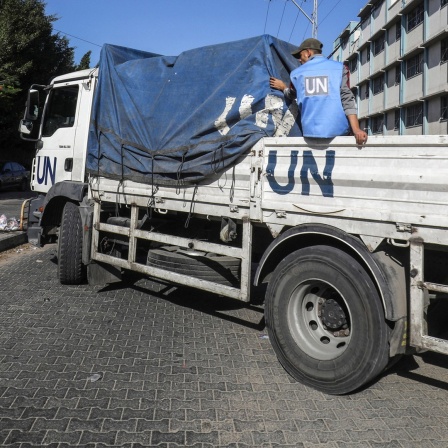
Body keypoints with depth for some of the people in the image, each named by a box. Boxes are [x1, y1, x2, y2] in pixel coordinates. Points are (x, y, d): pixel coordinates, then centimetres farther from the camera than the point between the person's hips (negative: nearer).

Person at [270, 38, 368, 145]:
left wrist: (283, 87, 56)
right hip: (338, 131, -1)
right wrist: (356, 129, -11)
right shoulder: (339, 68, 7)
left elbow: (291, 95, 33)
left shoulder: (296, 73, 13)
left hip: (310, 132, 2)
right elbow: (347, 99, -4)